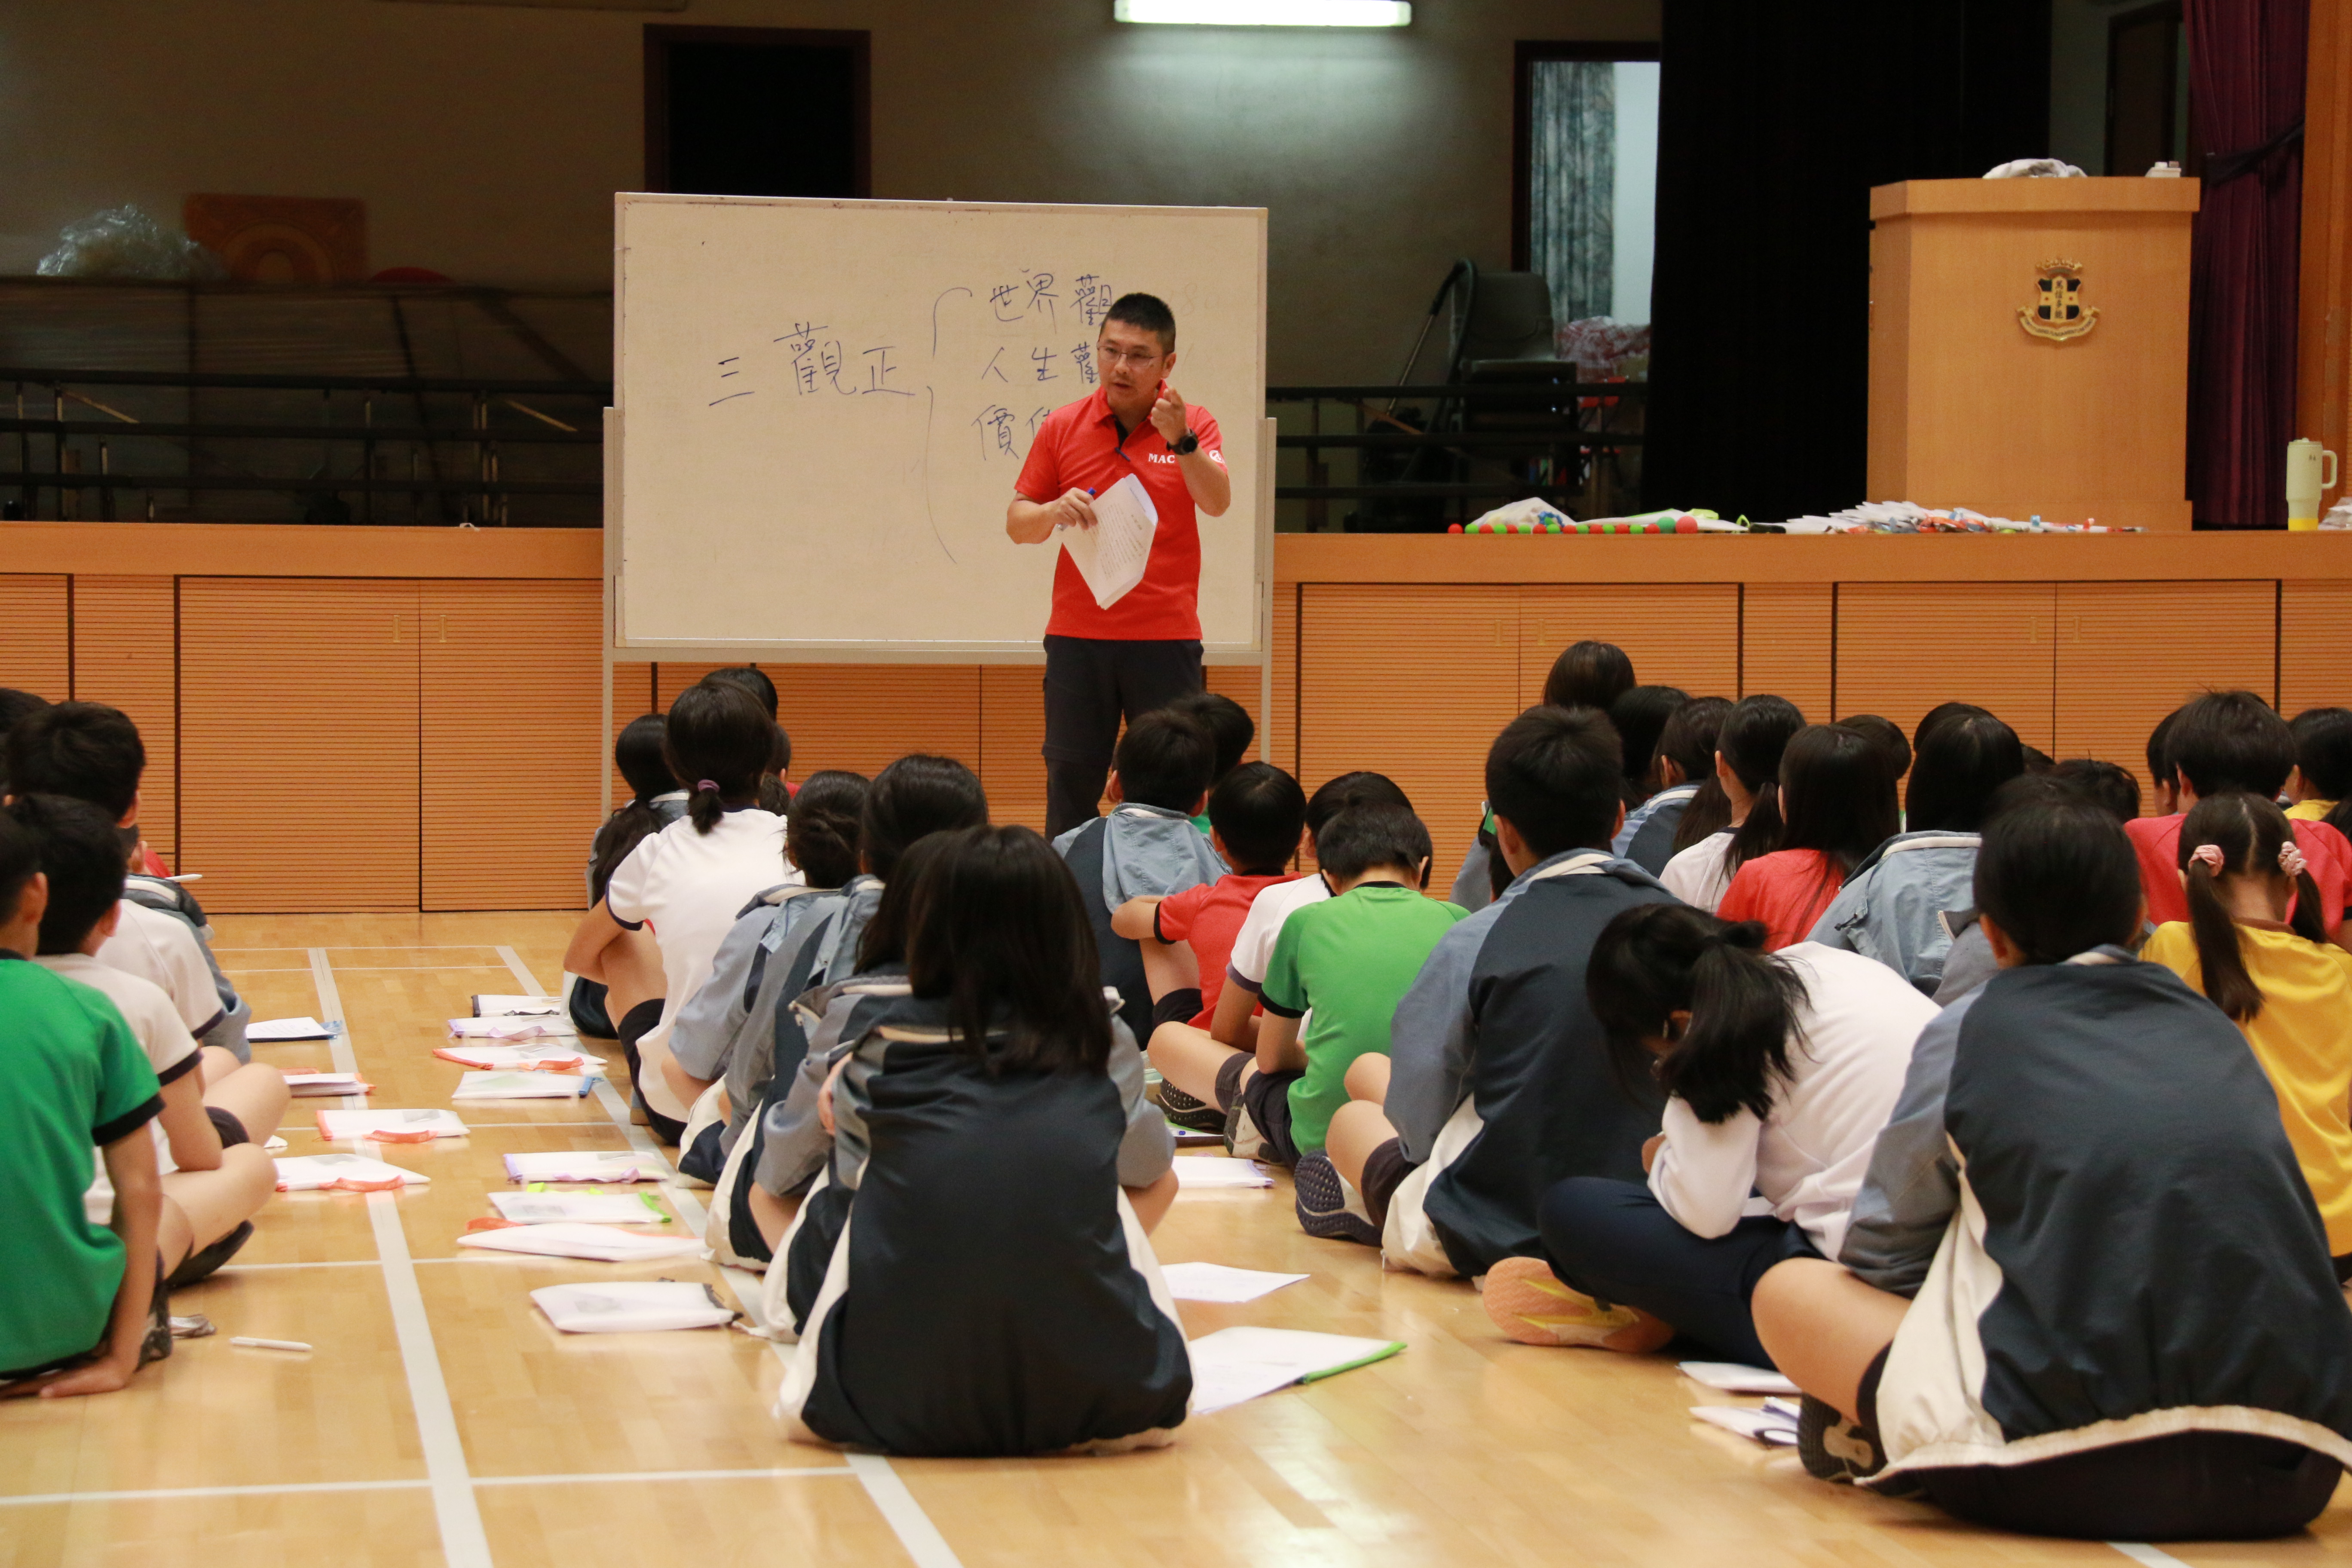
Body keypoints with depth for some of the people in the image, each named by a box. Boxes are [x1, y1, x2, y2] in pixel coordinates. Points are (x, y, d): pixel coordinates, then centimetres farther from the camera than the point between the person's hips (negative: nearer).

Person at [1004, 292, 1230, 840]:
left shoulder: (1193, 425, 2)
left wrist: (1181, 441, -31)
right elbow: (1017, 523, 8)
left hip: (1166, 637, -1)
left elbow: (1217, 502, -15)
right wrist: (1054, 512, -14)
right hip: (1077, 637, 1)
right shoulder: (1063, 427, 6)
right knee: (1070, 782, 1)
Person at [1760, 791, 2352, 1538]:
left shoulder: (1970, 1032, 9)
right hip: (2290, 1474, 3)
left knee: (1789, 1290, 16)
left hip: (2067, 1470, -3)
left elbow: (1885, 1246, 18)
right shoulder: (2218, 1030, 19)